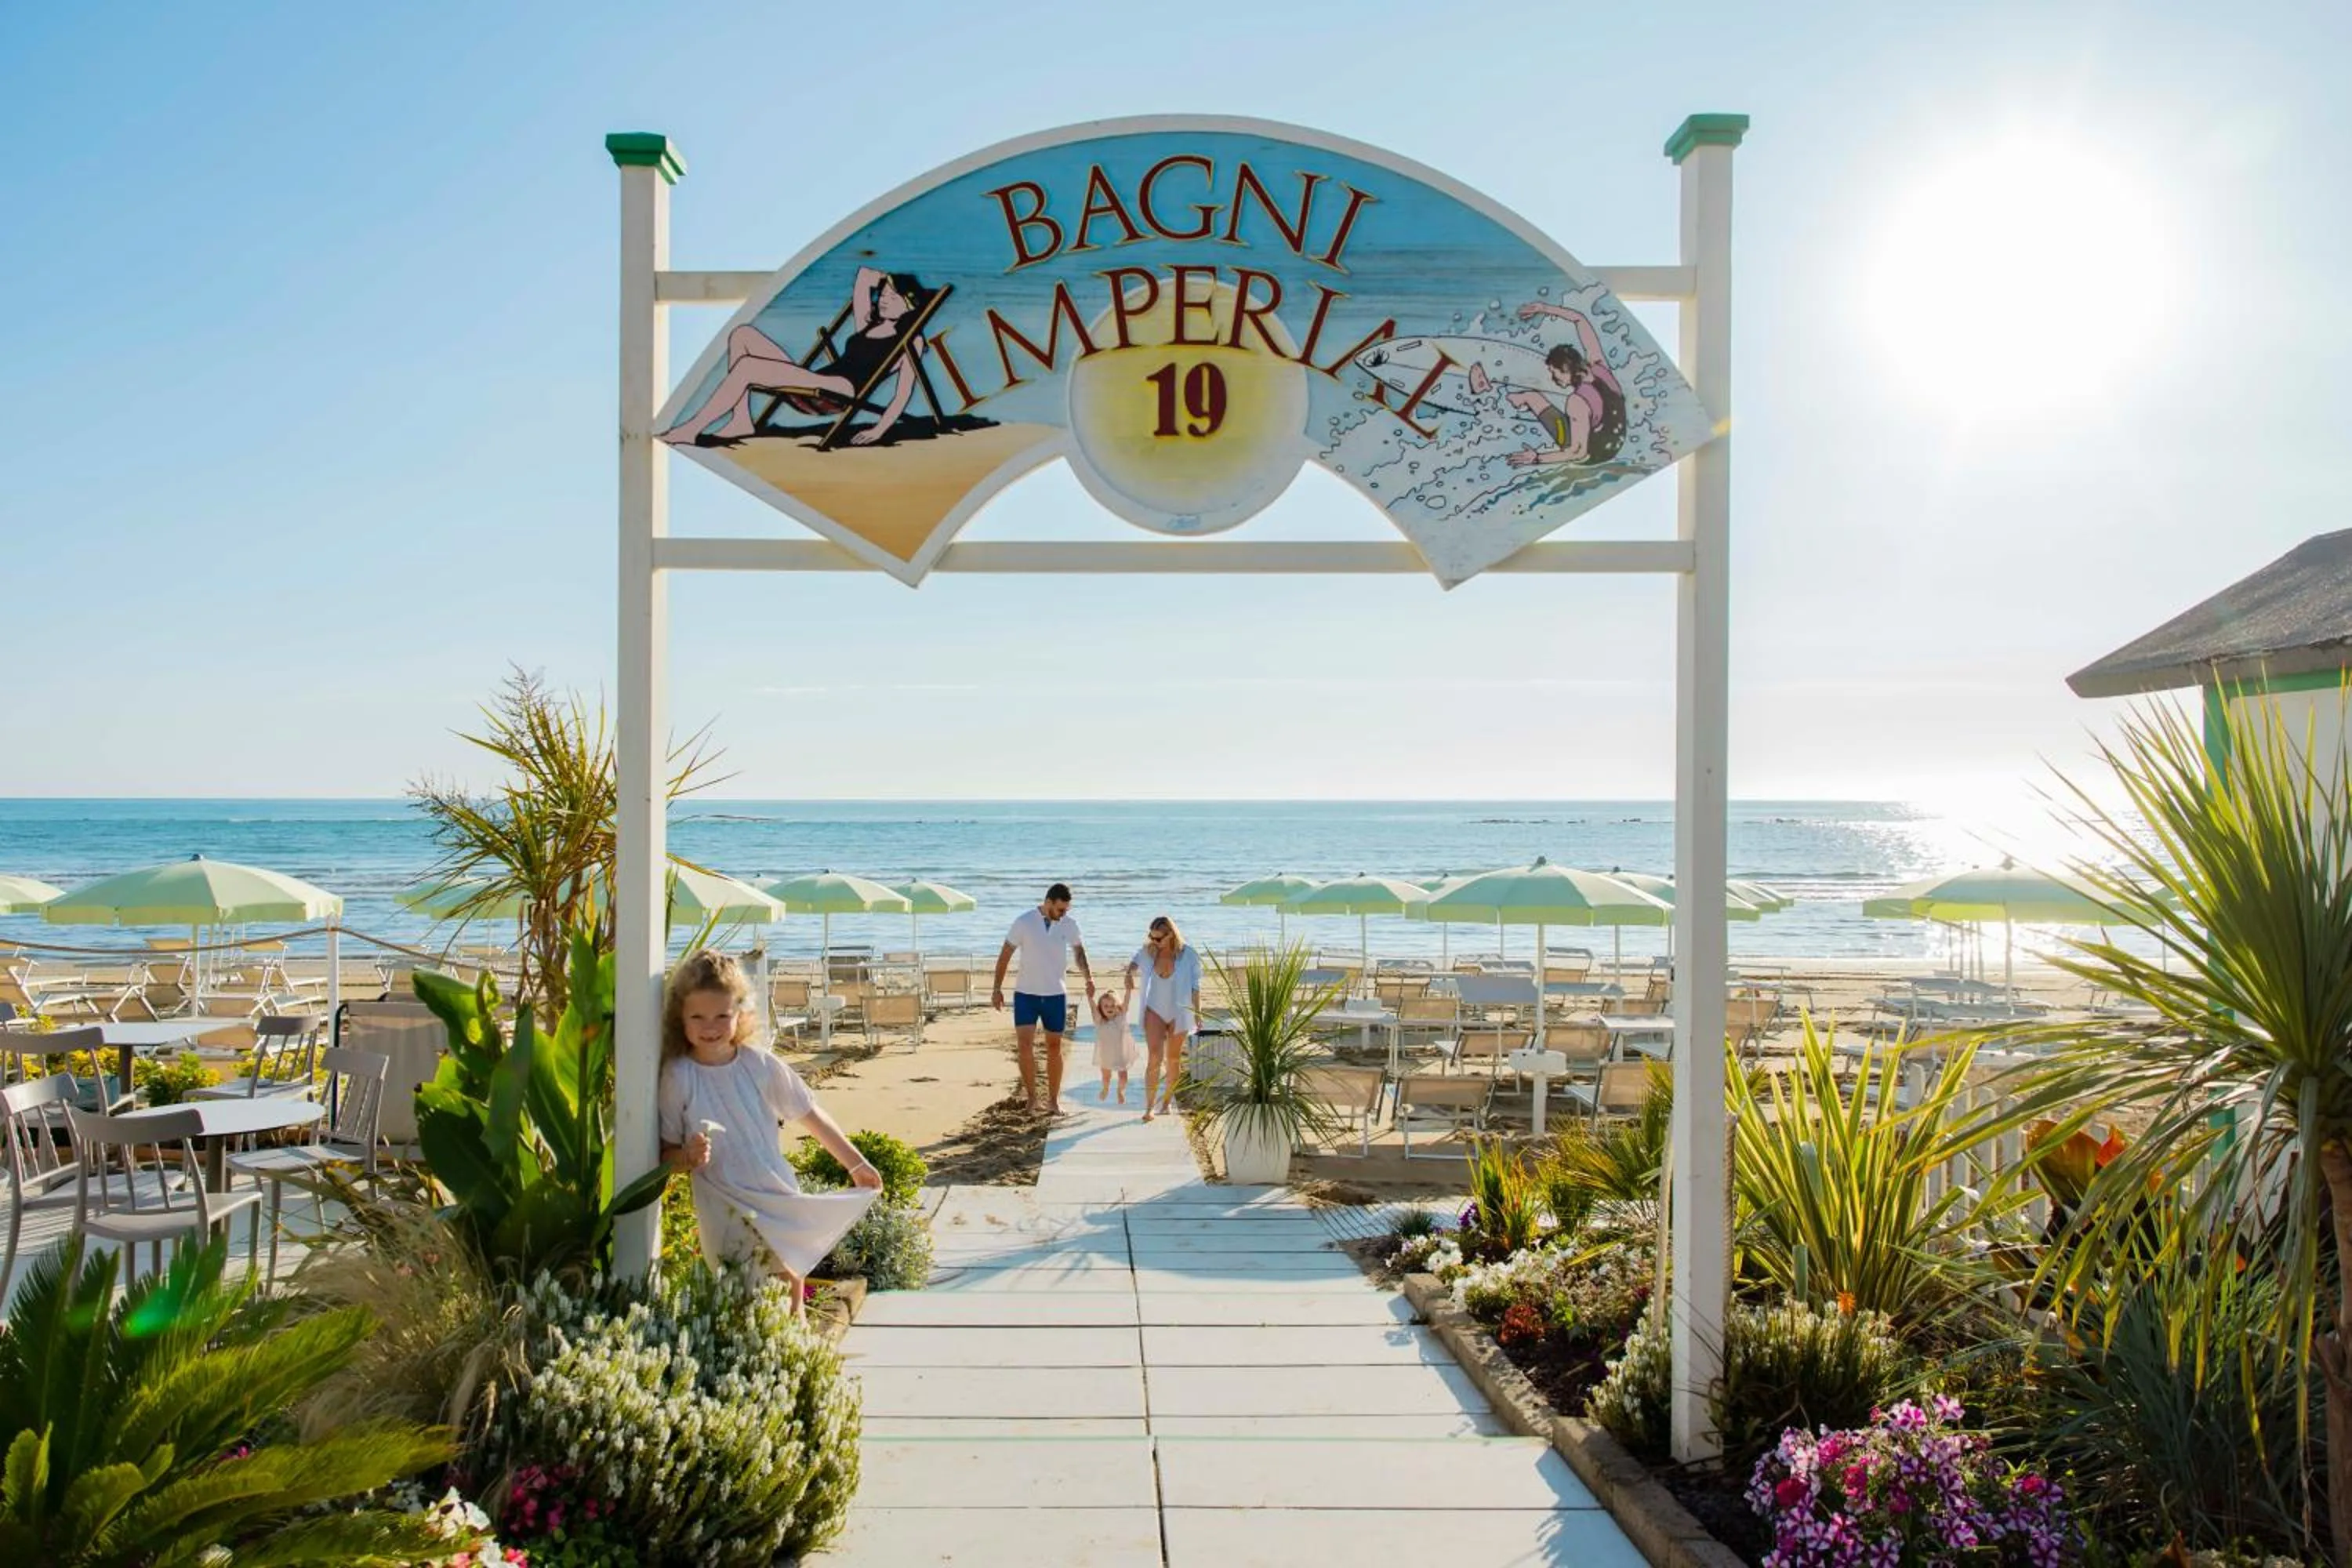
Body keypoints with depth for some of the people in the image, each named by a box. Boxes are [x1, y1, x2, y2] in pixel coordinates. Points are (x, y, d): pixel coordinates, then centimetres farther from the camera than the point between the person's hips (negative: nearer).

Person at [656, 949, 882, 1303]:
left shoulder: (761, 1065, -4)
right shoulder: (678, 1077, -9)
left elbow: (810, 1114, 7)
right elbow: (666, 1154, -2)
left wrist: (856, 1163, 12)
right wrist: (688, 1156, -25)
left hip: (781, 1200, 2)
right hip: (727, 1214, -2)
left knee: (790, 1291, 12)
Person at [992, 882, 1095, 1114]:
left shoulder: (1069, 924, -3)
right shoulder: (1024, 921, -9)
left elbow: (1079, 952, 11)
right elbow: (1005, 955, -3)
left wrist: (1089, 977, -5)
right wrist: (997, 988, -6)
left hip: (1056, 995, 2)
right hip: (1026, 993, -2)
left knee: (1054, 1048, 7)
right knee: (1025, 1044, -13)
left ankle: (1053, 1100, 19)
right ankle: (1031, 1097, -1)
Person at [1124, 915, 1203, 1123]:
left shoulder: (1188, 956, -9)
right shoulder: (1147, 952, -4)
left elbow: (1195, 987, -2)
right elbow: (1133, 964, 17)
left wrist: (1197, 1013, 0)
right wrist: (1129, 974, -5)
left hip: (1179, 1013, 0)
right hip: (1155, 1011, 0)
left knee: (1173, 1059, 12)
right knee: (1154, 1058, -12)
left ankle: (1167, 1102, 26)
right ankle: (1149, 1106, -12)